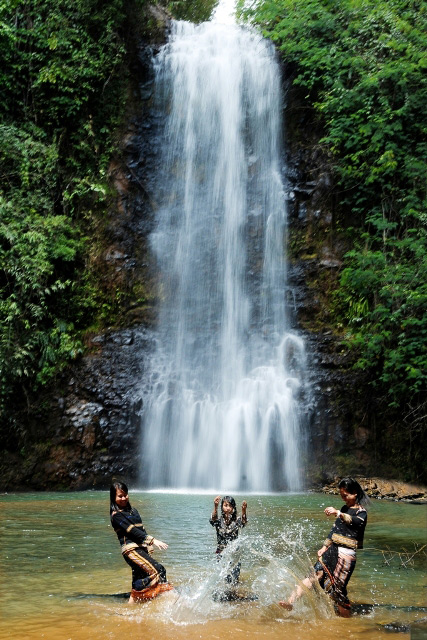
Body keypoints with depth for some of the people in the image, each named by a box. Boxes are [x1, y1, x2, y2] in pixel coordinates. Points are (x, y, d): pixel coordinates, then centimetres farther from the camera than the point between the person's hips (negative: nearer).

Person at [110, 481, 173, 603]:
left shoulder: (132, 510, 21)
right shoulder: (116, 515, -5)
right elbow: (132, 531, -14)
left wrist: (149, 547, 15)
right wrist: (153, 540, -20)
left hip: (142, 548, 8)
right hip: (131, 549, -8)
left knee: (139, 583, 6)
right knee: (158, 570, -21)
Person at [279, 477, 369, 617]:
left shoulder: (361, 511, -6)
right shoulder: (344, 509, 17)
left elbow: (357, 522, -31)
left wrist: (339, 514, -47)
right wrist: (324, 547, 19)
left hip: (346, 554, -6)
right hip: (332, 550, 7)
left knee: (337, 590, -5)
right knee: (314, 576, -8)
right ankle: (290, 601, -17)